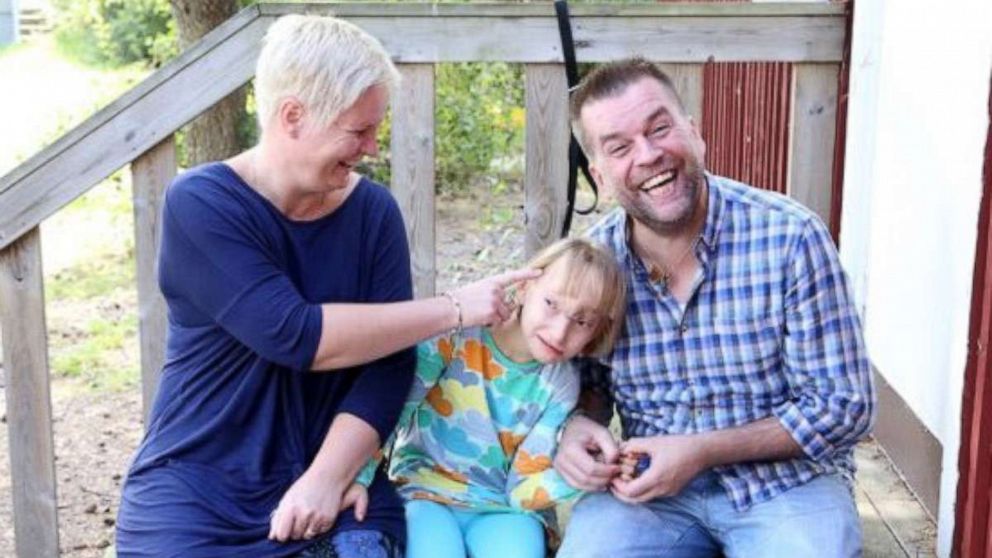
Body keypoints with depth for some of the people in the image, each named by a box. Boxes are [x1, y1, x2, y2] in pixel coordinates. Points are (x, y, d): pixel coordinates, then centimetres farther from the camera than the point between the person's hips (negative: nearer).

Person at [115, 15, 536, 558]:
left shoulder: (372, 210, -1)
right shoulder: (200, 203, -13)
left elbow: (389, 363, -5)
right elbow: (293, 335, -22)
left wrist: (328, 478, -18)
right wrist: (454, 308, -18)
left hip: (332, 486, 3)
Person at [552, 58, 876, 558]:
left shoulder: (790, 237, -15)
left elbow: (843, 406, -11)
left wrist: (701, 451, -19)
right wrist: (579, 425, -11)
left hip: (785, 481, -1)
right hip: (648, 483, 2)